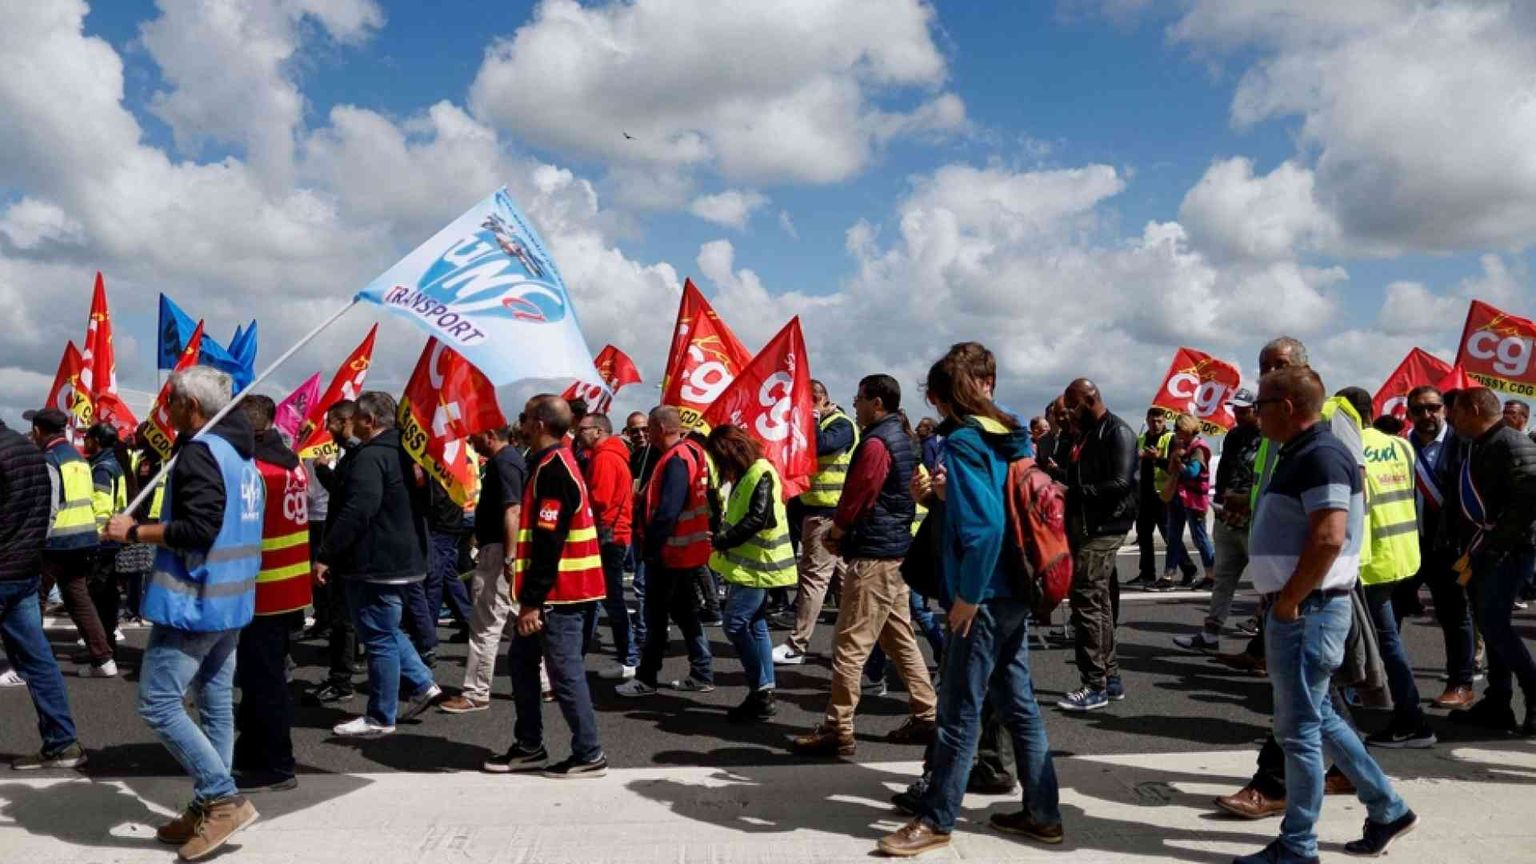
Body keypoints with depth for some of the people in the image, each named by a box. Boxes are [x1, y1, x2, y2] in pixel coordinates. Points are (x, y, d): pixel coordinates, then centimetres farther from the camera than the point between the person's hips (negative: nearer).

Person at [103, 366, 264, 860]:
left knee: (157, 704, -4)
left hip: (194, 599, -10)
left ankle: (225, 800, -4)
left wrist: (134, 533, -12)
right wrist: (153, 529, 21)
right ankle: (209, 810, 19)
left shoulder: (199, 451, -15)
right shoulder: (241, 452, 15)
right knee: (216, 705, 12)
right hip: (230, 598, 10)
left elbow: (197, 529, -24)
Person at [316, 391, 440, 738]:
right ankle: (423, 684, 22)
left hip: (375, 562, -10)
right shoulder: (401, 451, 13)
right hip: (400, 556, 10)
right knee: (386, 630, 22)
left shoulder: (370, 456, -19)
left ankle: (380, 718, 8)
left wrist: (326, 556, -20)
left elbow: (355, 513, -26)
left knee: (379, 638, -2)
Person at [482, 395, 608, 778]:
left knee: (564, 672, -3)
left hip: (559, 593, -11)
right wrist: (529, 595, 20)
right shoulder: (553, 464, 16)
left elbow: (548, 544, -22)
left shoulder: (552, 470, -17)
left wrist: (532, 600, -20)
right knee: (521, 659, 17)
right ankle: (529, 747, 27)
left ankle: (588, 755, 7)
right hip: (554, 591, 11)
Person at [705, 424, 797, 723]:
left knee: (735, 625, -11)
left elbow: (757, 519, -25)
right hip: (747, 563, 10)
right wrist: (723, 539, 1)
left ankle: (761, 692, -5)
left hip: (756, 565, -10)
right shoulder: (747, 475, 14)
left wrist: (721, 541, -17)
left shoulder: (761, 474, -16)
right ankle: (763, 694, 17)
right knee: (754, 626, 11)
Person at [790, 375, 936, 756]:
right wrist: (844, 534, 11)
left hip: (872, 556, -10)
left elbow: (856, 498, -15)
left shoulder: (875, 443, -15)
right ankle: (926, 717, 19)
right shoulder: (901, 439, 15)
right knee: (900, 638, 15)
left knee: (850, 645, -6)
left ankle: (837, 730, -2)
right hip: (896, 550, 10)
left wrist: (834, 534, 3)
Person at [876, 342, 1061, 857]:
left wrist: (967, 595, -17)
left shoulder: (963, 442, -15)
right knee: (1019, 704, 15)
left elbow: (985, 525, -24)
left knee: (959, 711, 1)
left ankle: (936, 821, 13)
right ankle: (1042, 813, 24)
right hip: (1016, 592, 9)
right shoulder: (1011, 436, 10)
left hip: (985, 596, -9)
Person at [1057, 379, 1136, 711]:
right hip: (1083, 528, 10)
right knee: (1098, 603, 13)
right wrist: (1061, 482, 4)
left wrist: (1072, 492, -18)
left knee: (1086, 600, -11)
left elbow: (1119, 483, -21)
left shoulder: (1118, 432, -11)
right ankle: (1111, 678, 22)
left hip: (1104, 528, -10)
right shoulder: (1085, 434, 18)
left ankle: (1095, 685, -4)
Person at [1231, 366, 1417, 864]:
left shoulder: (1321, 456, -18)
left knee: (1298, 729, 0)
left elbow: (1329, 539, -27)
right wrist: (1282, 599, 13)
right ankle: (1387, 810, 31)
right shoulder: (1300, 454, 14)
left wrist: (1288, 600, -20)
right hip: (1299, 609, 10)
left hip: (1308, 611, -10)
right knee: (1318, 717, 20)